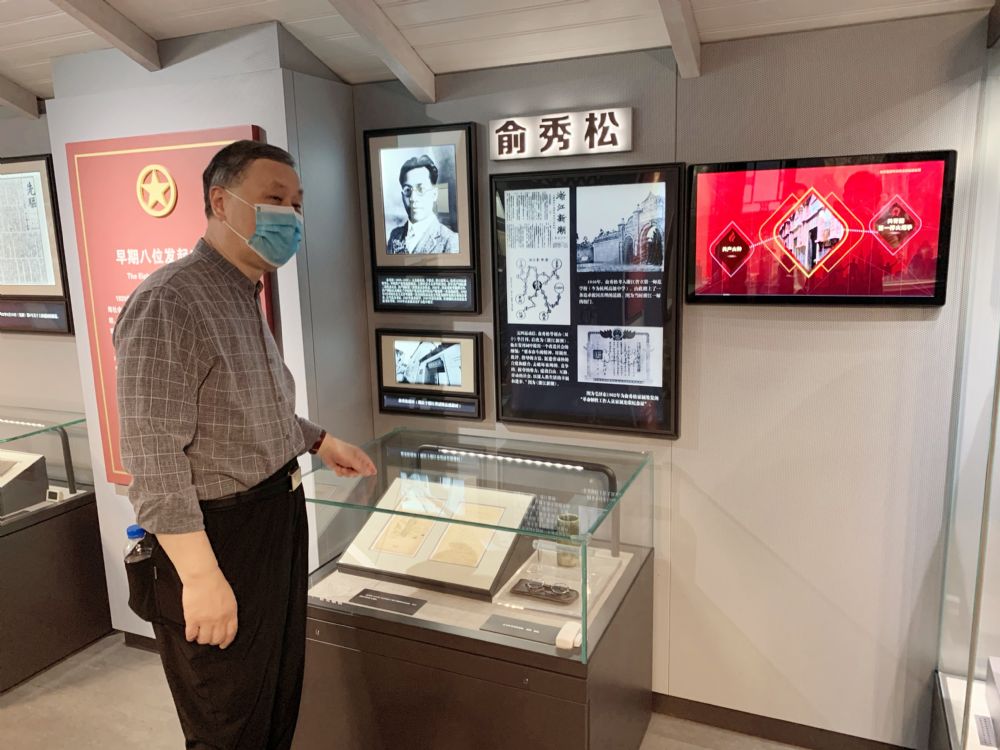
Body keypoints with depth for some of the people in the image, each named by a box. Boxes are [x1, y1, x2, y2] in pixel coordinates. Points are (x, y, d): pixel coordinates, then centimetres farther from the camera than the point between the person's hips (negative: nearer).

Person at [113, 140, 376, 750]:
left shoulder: (245, 298, 9)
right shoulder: (169, 304, -22)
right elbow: (155, 461, -26)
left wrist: (318, 441, 14)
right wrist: (201, 577, -26)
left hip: (278, 520, 9)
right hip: (219, 538, -9)